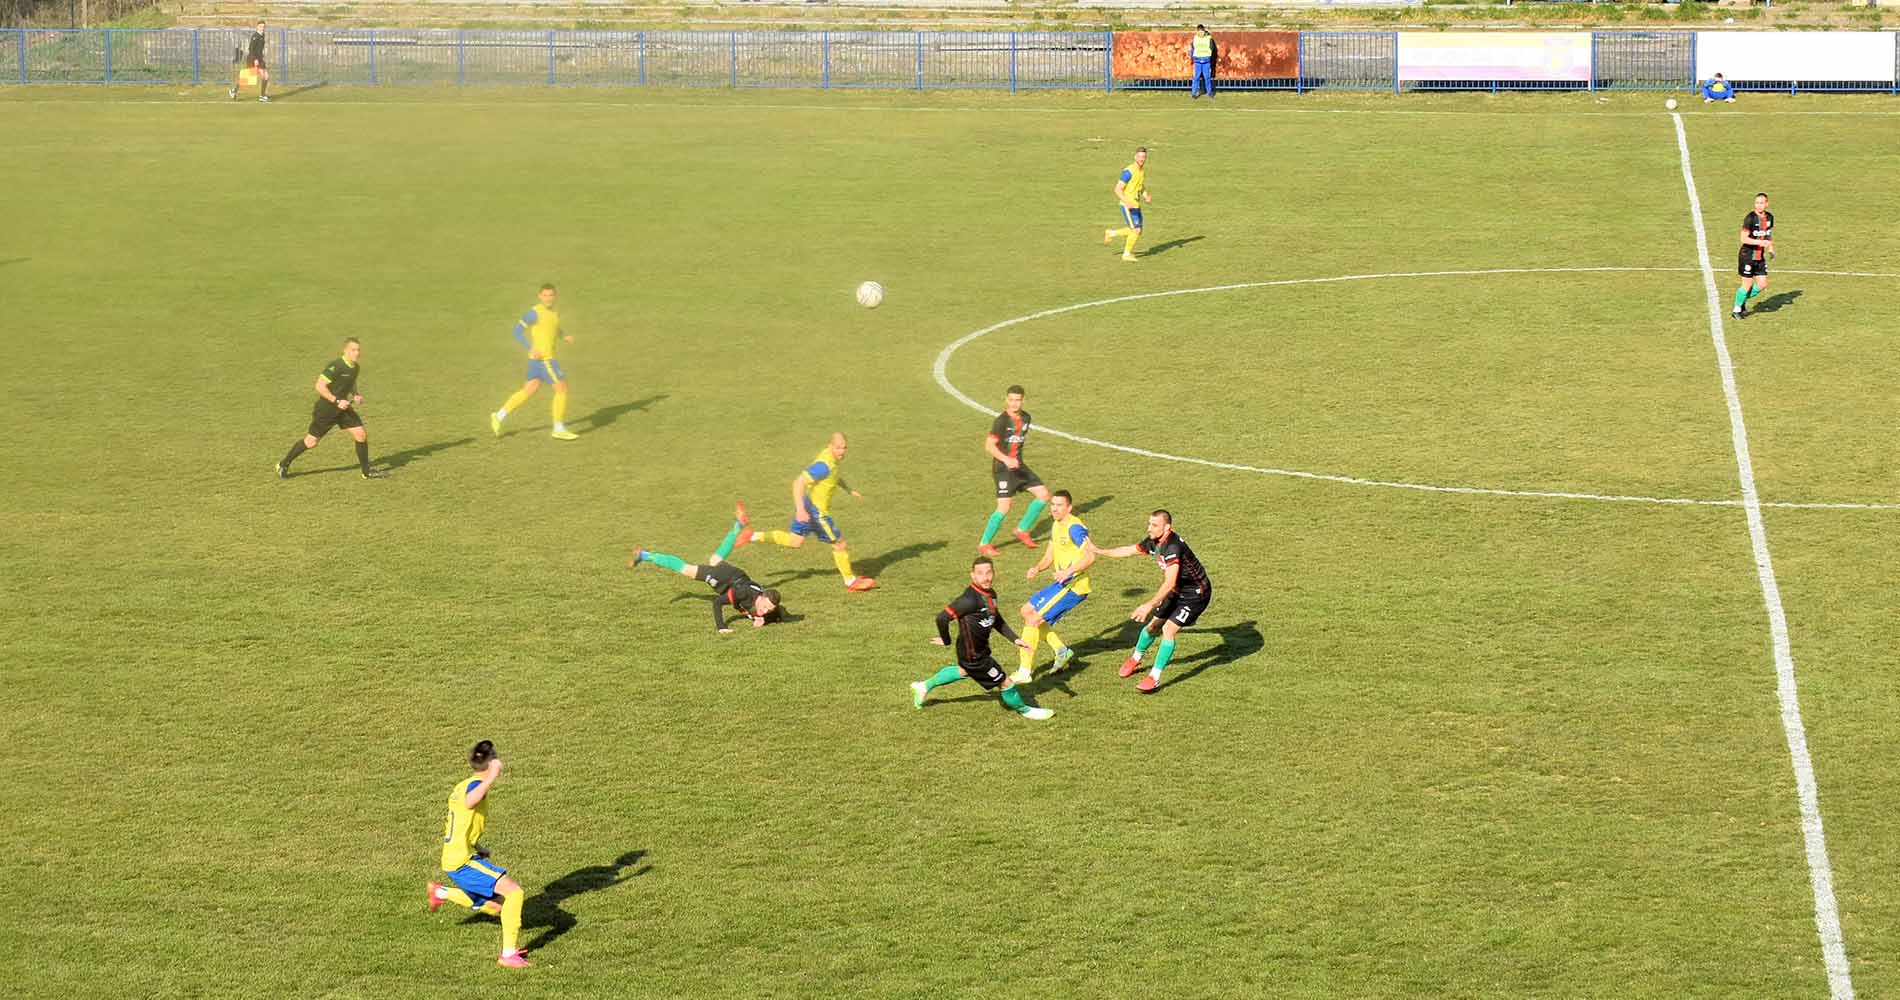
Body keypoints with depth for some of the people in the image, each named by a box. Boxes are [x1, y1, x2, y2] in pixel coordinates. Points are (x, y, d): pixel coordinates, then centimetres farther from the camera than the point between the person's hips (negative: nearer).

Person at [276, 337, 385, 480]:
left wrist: (356, 395, 2)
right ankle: (283, 465, 19)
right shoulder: (335, 366, -23)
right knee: (311, 441, 2)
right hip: (326, 409, -7)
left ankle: (367, 471, 9)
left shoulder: (355, 368, 3)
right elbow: (320, 386, -26)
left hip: (343, 408, 7)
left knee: (361, 434, -3)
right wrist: (336, 401, -28)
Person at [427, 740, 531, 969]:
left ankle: (441, 892, 34)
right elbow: (469, 803, -40)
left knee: (496, 908, 22)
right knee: (514, 891, -18)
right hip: (463, 862, -10)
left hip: (453, 859, 10)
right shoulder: (476, 785, -14)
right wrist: (491, 778, -39)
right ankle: (508, 955, -18)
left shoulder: (462, 786, 14)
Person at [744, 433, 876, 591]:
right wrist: (800, 509, -37)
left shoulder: (833, 458, 2)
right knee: (839, 544, 4)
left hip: (807, 504, 10)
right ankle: (851, 581, 20)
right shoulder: (825, 465, -28)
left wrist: (850, 491, 20)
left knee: (795, 541, 22)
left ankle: (753, 536, 17)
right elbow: (799, 483, -32)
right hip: (815, 510, -10)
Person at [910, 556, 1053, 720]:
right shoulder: (970, 599, -30)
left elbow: (997, 620, 13)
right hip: (974, 655, -10)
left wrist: (1015, 639, 4)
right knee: (1005, 682, 6)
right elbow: (942, 617, -28)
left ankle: (924, 686, 51)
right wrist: (946, 640, -13)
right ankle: (1023, 709, 32)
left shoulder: (990, 595, -2)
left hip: (981, 649, 10)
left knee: (964, 671, 37)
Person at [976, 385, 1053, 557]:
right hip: (1003, 467, -8)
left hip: (1018, 465, 8)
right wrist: (1006, 460, -33)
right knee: (1004, 507, -13)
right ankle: (984, 544, 1)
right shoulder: (1001, 420, -16)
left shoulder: (1025, 417, 7)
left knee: (1043, 495, 4)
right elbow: (989, 445, -21)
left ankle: (1022, 530, 17)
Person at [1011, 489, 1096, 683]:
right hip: (1061, 584, 10)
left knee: (1033, 618, -12)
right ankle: (1062, 651, 17)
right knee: (1028, 611, 13)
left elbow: (1091, 556, -23)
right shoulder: (1057, 526, 14)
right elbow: (1049, 557, 19)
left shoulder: (1074, 528, -16)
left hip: (1073, 585, -10)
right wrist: (1036, 568, -1)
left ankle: (1025, 671, -7)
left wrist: (1069, 571, -32)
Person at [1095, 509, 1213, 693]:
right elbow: (1128, 550, 10)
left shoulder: (1173, 547, -33)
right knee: (1152, 624, 15)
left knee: (1169, 630, -18)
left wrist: (1150, 605, -44)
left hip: (1196, 594, -9)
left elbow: (1169, 583, -39)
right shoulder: (1153, 542, -6)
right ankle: (1136, 659, 40)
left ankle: (1155, 678, -11)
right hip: (1178, 592, 9)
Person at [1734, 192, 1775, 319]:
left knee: (1763, 285, 4)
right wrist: (1760, 242, -27)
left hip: (1760, 257, 6)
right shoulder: (1750, 218, -17)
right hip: (1747, 256, -6)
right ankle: (1737, 309, 15)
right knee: (1748, 285, -4)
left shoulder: (1769, 217, 4)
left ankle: (1743, 300, 26)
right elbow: (1743, 238, -19)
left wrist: (1771, 249, 8)